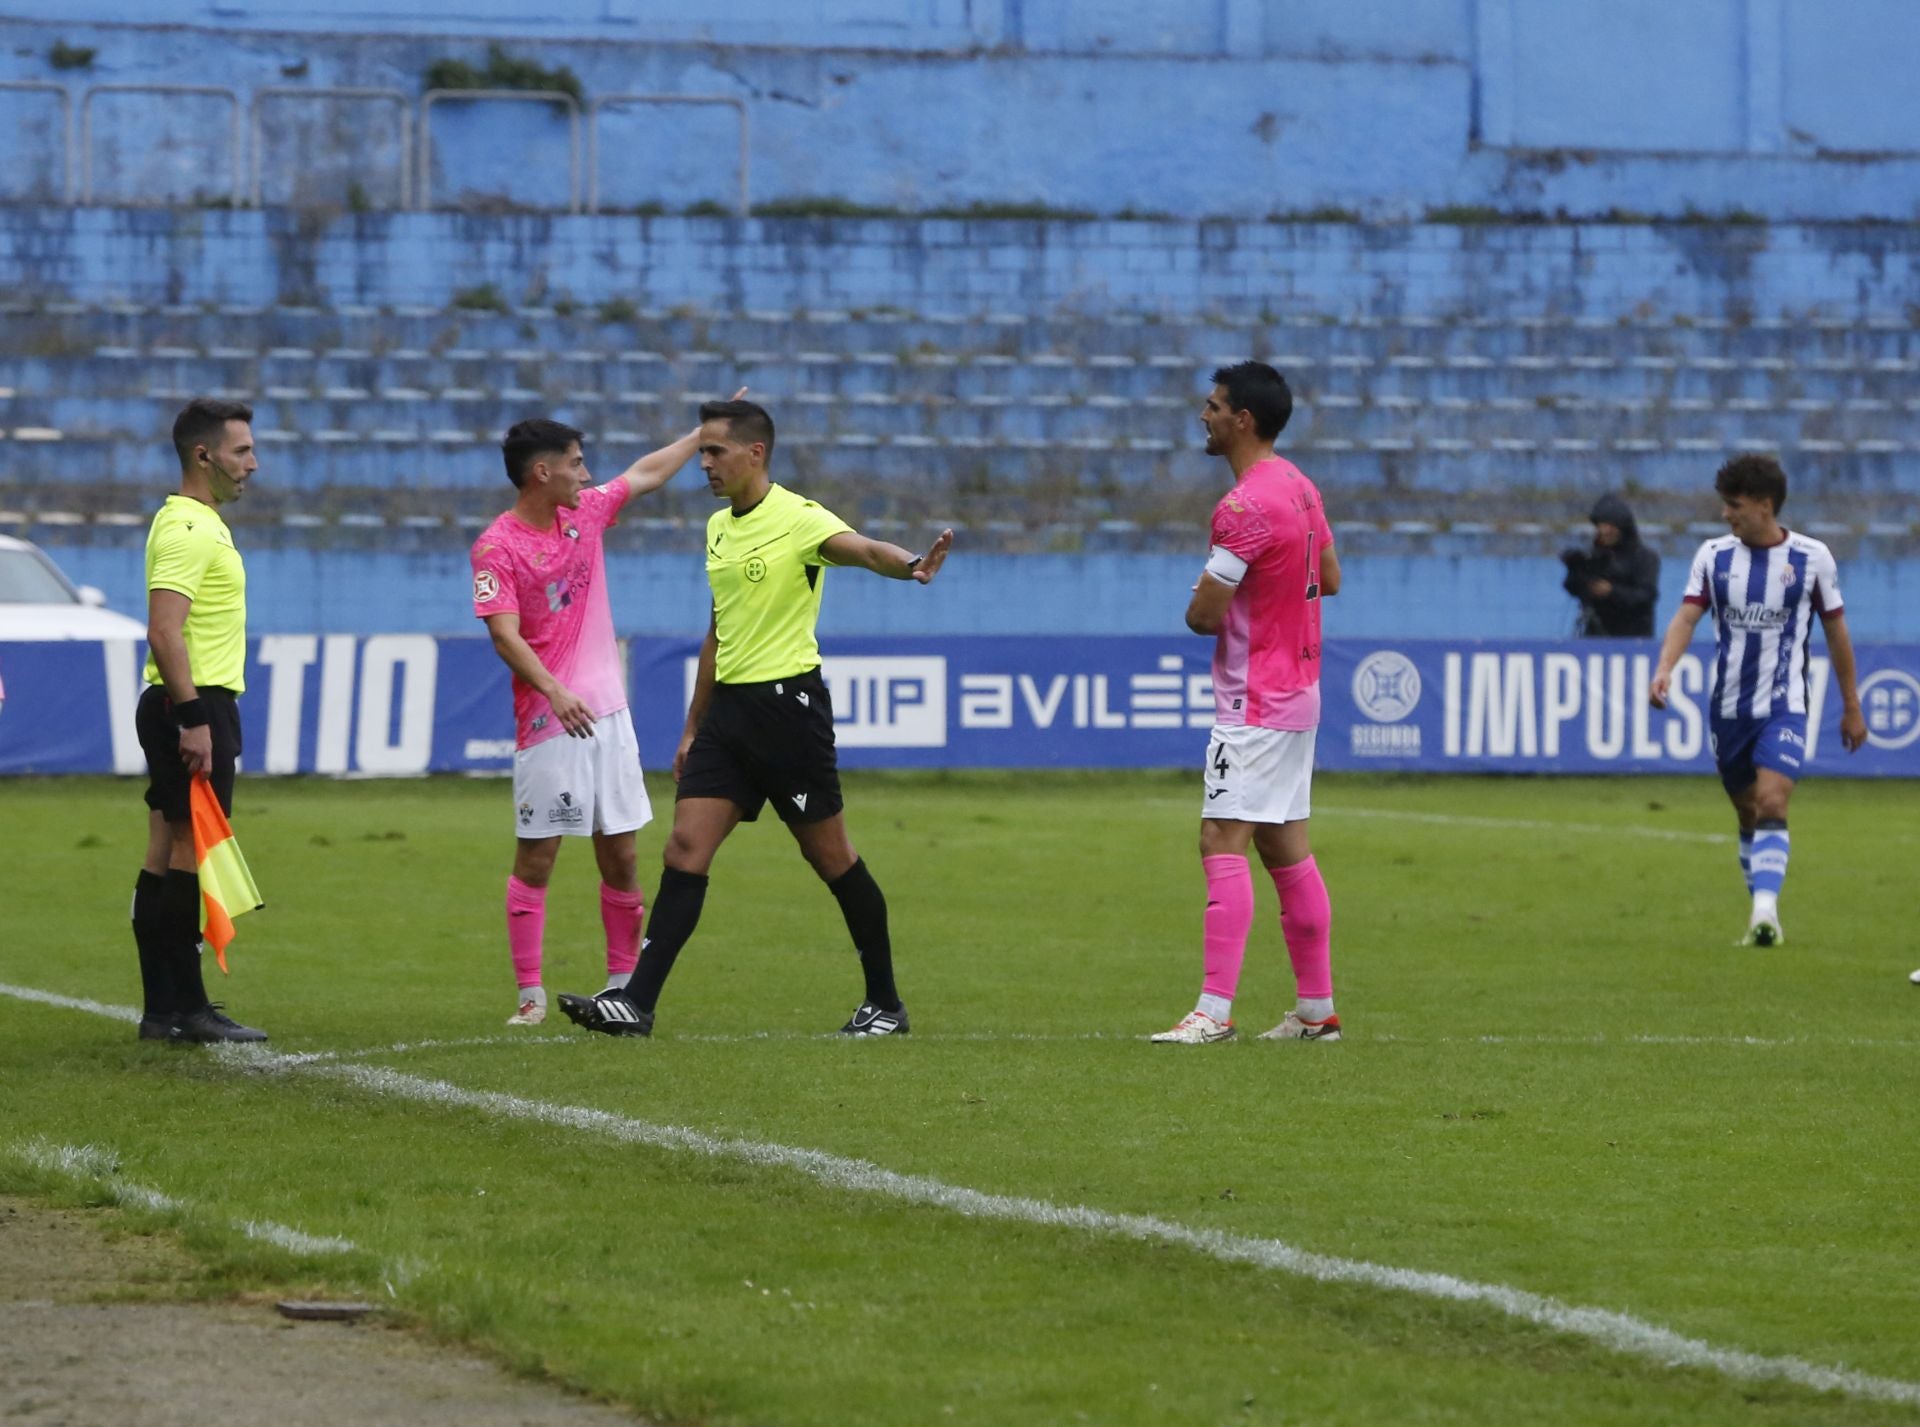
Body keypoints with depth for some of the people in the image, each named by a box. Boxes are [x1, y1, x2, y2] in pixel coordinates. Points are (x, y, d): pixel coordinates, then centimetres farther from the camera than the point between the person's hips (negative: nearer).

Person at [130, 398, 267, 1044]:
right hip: (195, 705, -10)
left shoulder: (199, 524, 18)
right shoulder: (188, 530, -15)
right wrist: (194, 719, -26)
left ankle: (163, 1009, 11)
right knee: (189, 855, -8)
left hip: (189, 707, 10)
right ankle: (188, 1008, -8)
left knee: (167, 856, 9)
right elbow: (164, 632, -24)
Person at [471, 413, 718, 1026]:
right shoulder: (497, 547, -10)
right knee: (536, 857, -4)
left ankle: (624, 983, 14)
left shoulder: (585, 512, 10)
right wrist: (554, 691, -32)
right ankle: (530, 994, -2)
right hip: (547, 723, -6)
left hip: (607, 714, 6)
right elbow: (504, 634, -19)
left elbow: (648, 472, 26)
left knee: (620, 855, 6)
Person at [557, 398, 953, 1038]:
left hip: (788, 702, -7)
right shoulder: (718, 528, 14)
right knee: (685, 847, -3)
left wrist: (910, 565, -54)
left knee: (830, 857, 1)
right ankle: (636, 1002, -7)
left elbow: (862, 548, -31)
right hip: (729, 705, 7)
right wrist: (693, 728, 23)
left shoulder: (799, 519, -11)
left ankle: (885, 1004, 14)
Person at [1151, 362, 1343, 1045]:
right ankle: (1317, 1008, 17)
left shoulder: (1245, 506, -21)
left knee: (1222, 843, -13)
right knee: (1287, 850, 13)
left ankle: (1215, 1011, -18)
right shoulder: (1298, 485, 9)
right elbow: (1329, 578, 22)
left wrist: (1206, 593, 2)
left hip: (1255, 706, -10)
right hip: (1297, 691, 10)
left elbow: (1202, 614, -20)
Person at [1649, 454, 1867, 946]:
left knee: (1772, 803, -21)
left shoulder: (1812, 556, -4)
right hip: (1729, 707, 3)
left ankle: (1765, 911, -29)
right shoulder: (1714, 555, 1)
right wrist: (1665, 667, -29)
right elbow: (1687, 615, -9)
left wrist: (1851, 707, 10)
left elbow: (1835, 629, 5)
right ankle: (1762, 919, 24)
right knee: (1748, 814, 11)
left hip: (1784, 706, -3)